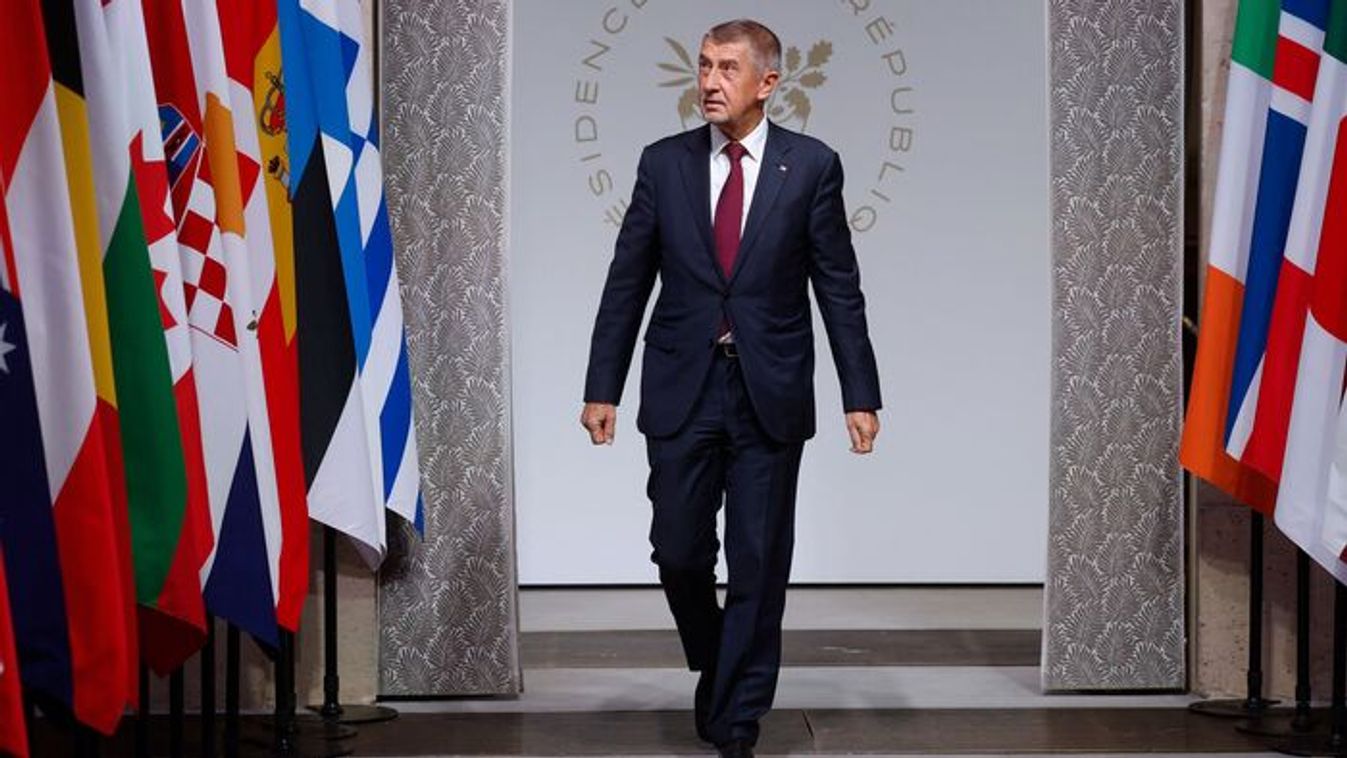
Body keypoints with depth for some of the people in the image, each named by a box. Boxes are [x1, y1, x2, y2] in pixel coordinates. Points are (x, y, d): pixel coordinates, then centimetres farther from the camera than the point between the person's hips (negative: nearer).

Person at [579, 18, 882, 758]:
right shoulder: (664, 162, 3)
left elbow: (840, 289, 0)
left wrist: (860, 396, -4)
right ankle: (714, 667, 34)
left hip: (770, 393, -1)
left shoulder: (812, 165, -1)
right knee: (678, 553, 5)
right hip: (681, 391, 2)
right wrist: (602, 388, 2)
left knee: (758, 564, 2)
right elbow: (626, 282, 5)